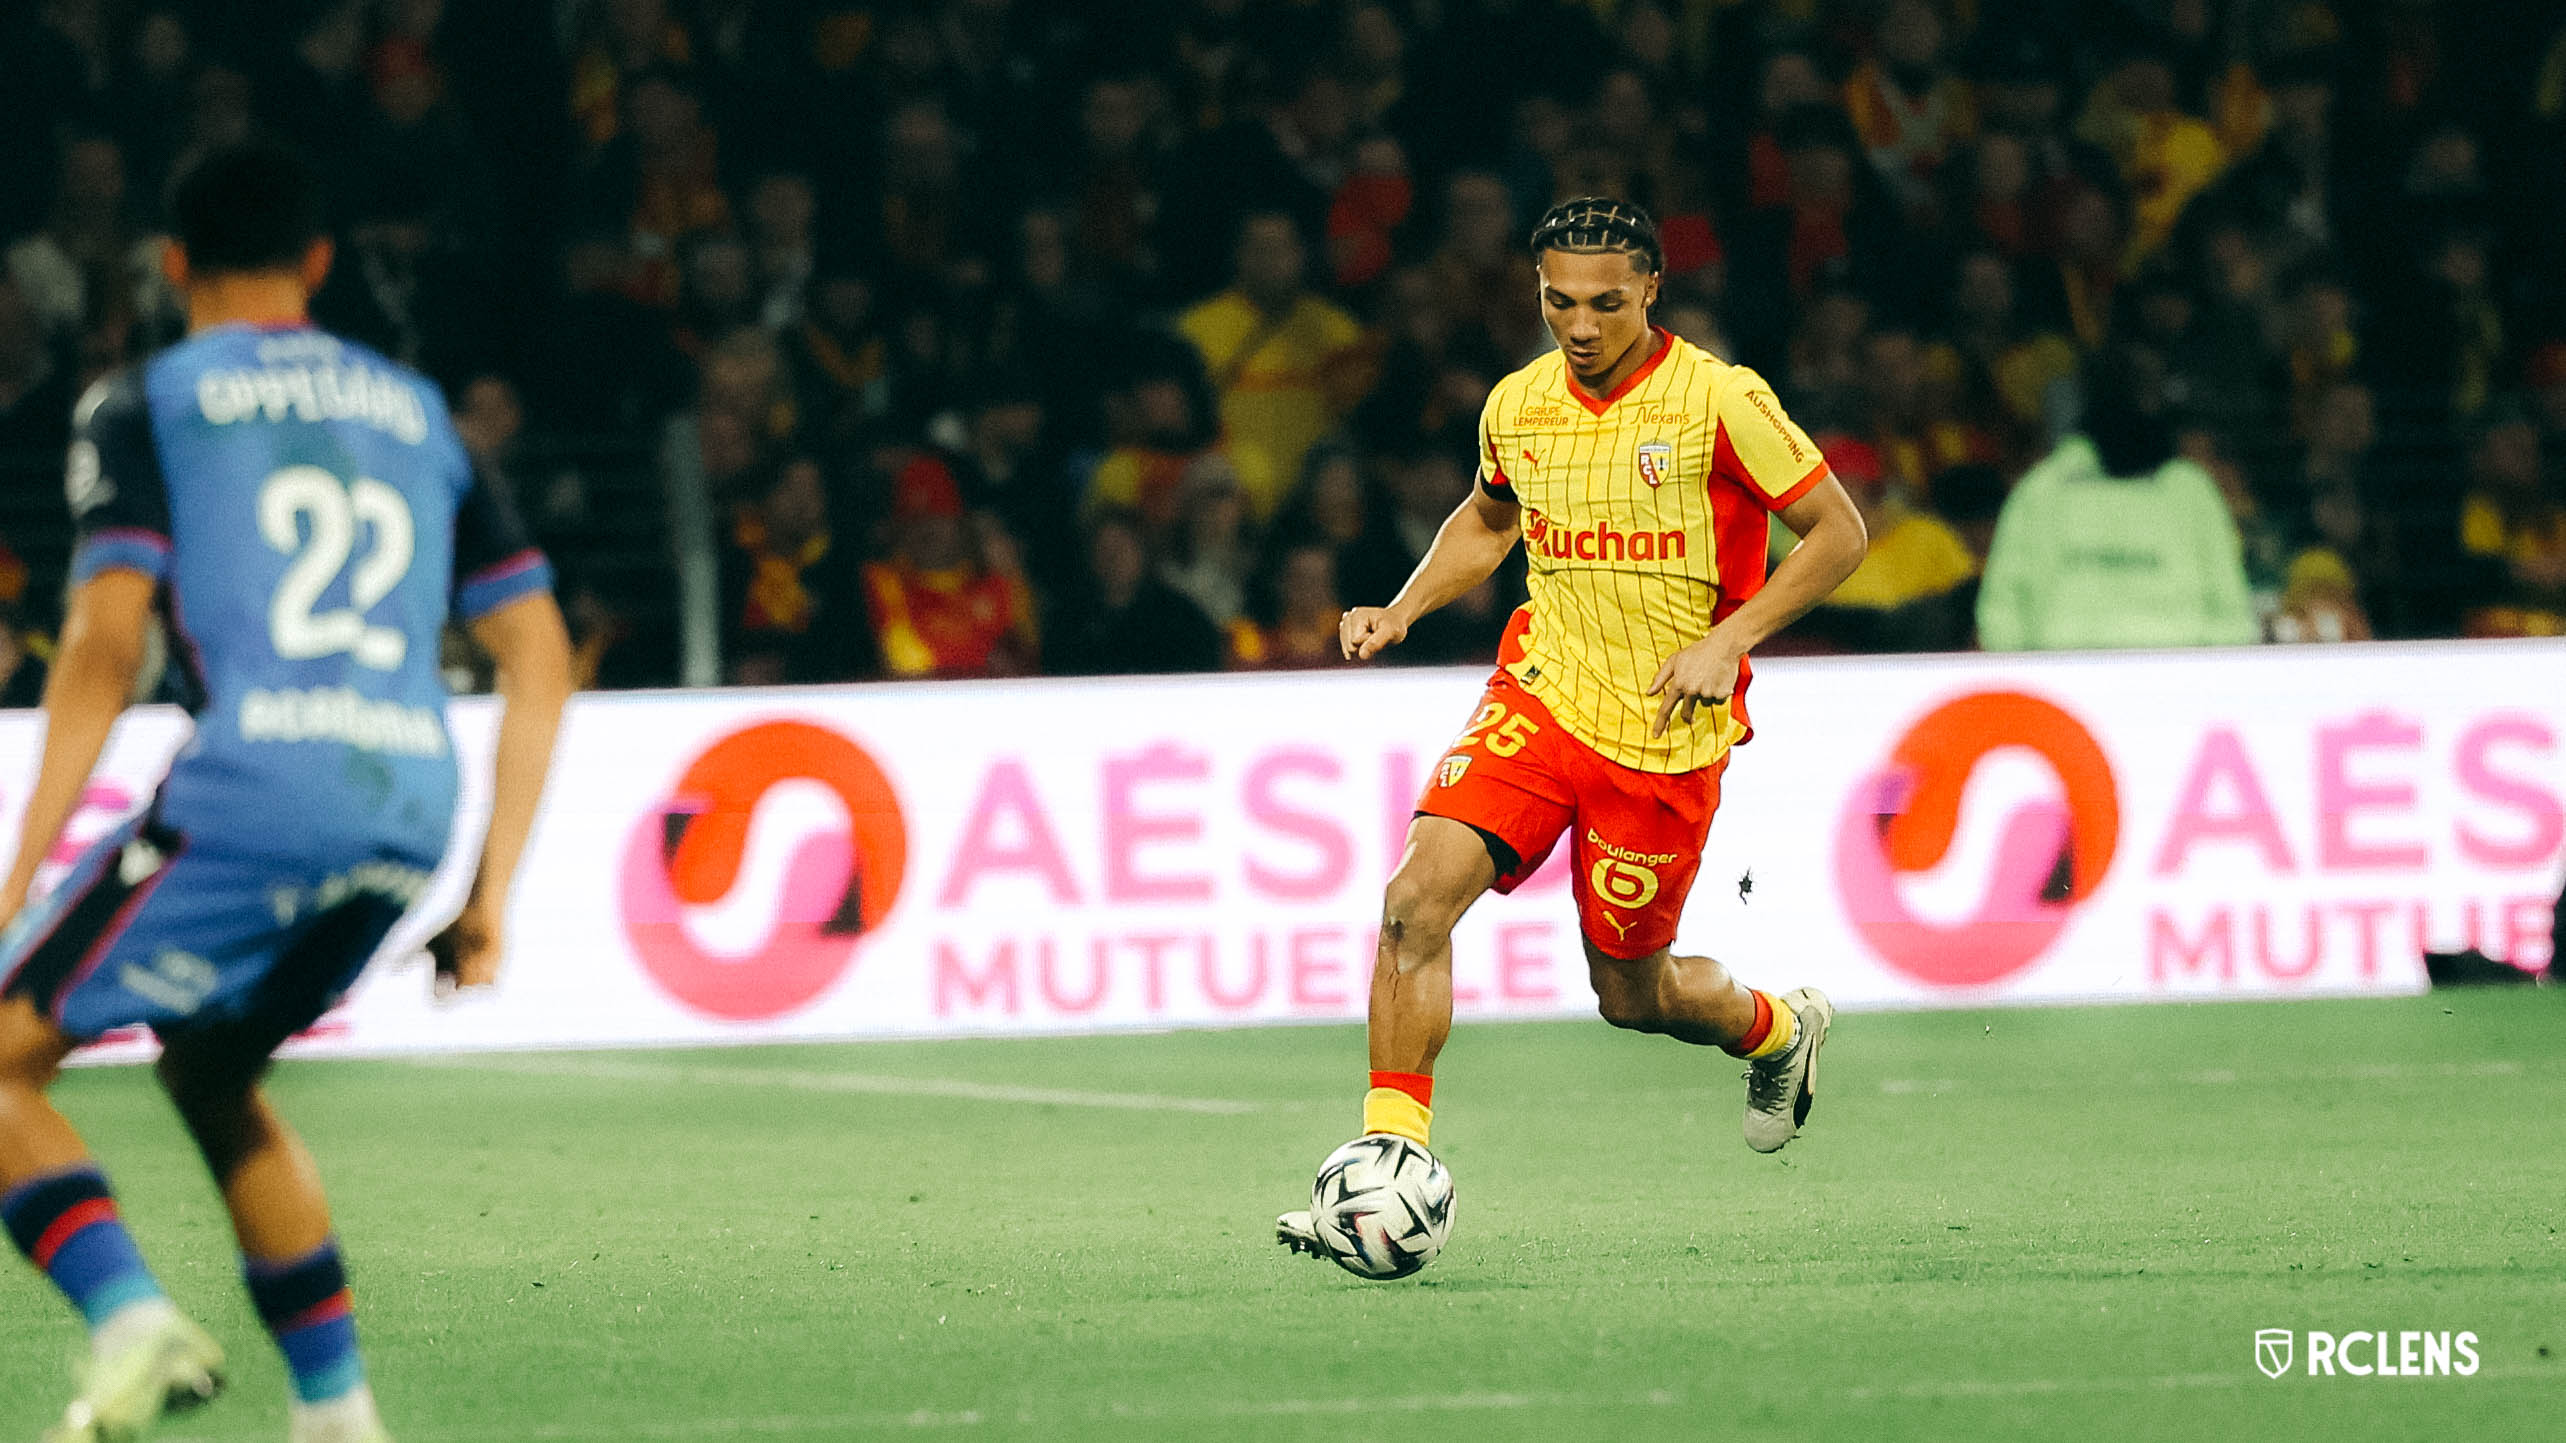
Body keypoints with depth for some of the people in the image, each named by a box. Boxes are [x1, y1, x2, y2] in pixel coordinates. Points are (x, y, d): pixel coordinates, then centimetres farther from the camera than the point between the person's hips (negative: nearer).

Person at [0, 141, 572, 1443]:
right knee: (212, 1071, 28)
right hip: (413, 811, 6)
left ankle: (132, 1324, -19)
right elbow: (538, 652, 17)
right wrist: (491, 891, 18)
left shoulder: (145, 403, 8)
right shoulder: (414, 410, 23)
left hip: (252, 793, -6)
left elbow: (106, 642, -5)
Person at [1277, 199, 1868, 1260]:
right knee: (1418, 894, -19)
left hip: (1662, 735, -4)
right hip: (1540, 693, 4)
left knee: (1631, 993, 6)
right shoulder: (1518, 406, 3)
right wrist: (1402, 610, 8)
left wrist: (1729, 638, -17)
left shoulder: (1718, 401, -12)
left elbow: (1838, 532, -7)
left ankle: (1777, 1030, 40)